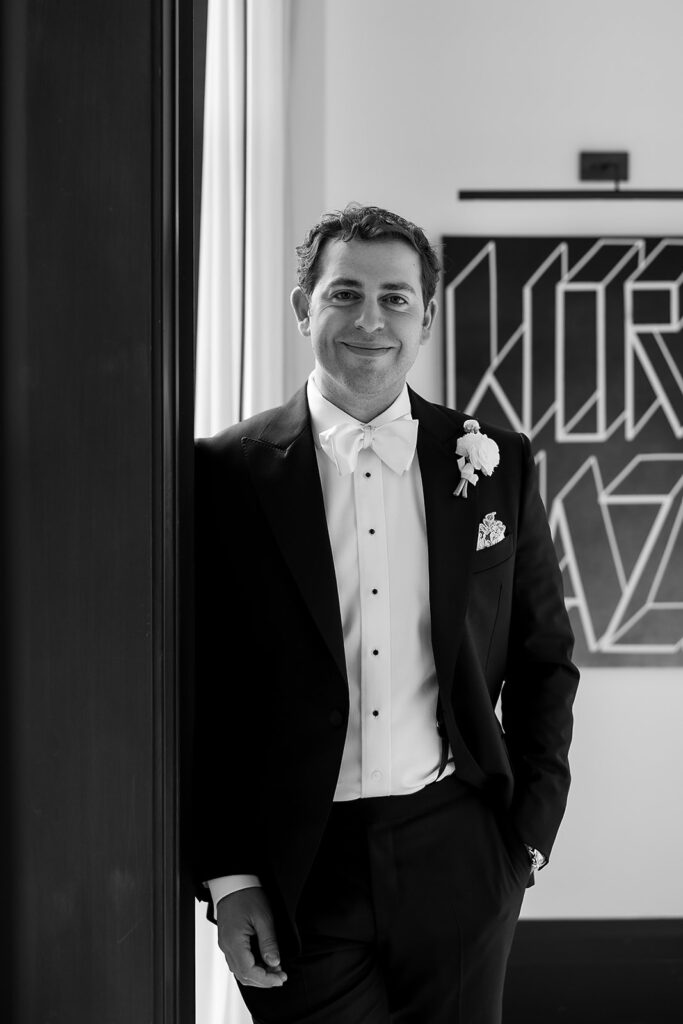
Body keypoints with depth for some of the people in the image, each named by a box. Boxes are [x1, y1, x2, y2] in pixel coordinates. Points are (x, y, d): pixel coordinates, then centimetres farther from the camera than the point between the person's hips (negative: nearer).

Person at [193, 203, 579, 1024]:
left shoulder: (496, 465, 3)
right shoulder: (227, 474, -3)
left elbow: (544, 662, 10)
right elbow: (199, 693, -2)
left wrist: (531, 827, 4)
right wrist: (226, 877, -4)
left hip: (458, 862, 2)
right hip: (298, 872, -2)